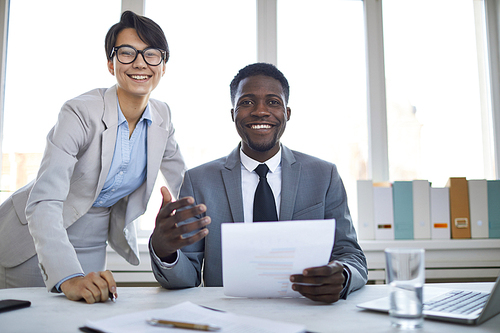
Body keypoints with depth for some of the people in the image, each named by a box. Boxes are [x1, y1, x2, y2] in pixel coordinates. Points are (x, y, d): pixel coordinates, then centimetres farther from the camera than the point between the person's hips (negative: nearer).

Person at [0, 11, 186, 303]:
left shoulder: (162, 117, -8)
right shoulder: (81, 113, -25)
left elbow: (186, 186, 3)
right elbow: (44, 203, -34)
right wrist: (68, 277, -47)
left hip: (94, 244, 4)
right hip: (40, 237, -4)